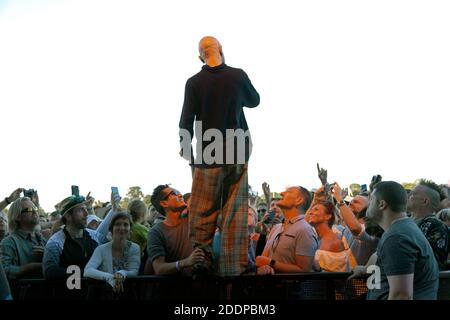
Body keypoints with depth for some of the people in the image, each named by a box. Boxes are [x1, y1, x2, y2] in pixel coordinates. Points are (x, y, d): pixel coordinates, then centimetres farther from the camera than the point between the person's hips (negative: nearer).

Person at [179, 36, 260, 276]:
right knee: (235, 211, 5)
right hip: (238, 152, 1)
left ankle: (201, 261, 2)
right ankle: (233, 267, 5)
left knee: (203, 212, 6)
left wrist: (185, 146, 12)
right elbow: (254, 101, 15)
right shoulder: (238, 76, -2)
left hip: (208, 154, -1)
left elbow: (187, 119, -2)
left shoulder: (194, 83, -5)